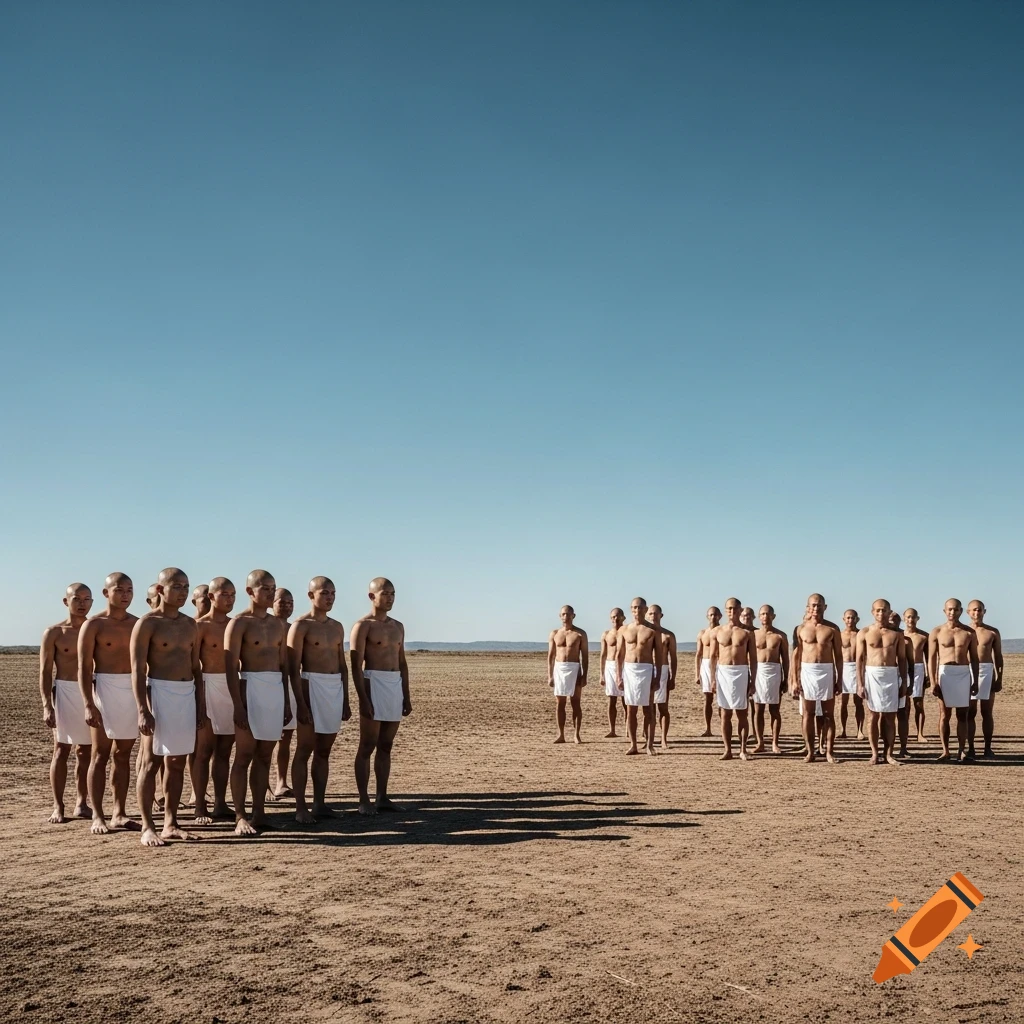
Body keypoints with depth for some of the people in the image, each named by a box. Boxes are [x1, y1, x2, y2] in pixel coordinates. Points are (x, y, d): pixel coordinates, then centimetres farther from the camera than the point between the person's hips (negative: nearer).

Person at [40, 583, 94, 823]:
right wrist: (47, 706, -10)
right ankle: (58, 807, 0)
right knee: (62, 749, -4)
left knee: (86, 751, 6)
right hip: (65, 692, -3)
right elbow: (45, 672, -2)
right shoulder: (54, 632, 0)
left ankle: (82, 803, 14)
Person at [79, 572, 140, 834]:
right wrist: (88, 704, -15)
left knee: (123, 755, 8)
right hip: (105, 689, -4)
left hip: (134, 691, 4)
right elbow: (84, 667, -7)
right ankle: (97, 816, 3)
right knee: (101, 755, -1)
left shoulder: (138, 624, 10)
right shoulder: (94, 625, -3)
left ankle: (119, 814, 13)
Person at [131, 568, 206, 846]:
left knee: (177, 762, 8)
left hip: (187, 695, 6)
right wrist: (143, 710, -17)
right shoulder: (147, 624, -5)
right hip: (159, 692, -6)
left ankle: (170, 824, 14)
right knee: (152, 761, -3)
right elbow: (137, 669, -10)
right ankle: (147, 827, 1)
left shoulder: (190, 625, 13)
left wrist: (201, 704, 12)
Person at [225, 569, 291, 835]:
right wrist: (238, 706, -16)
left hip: (276, 691, 6)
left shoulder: (278, 624, 13)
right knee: (244, 756, -3)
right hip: (251, 689, -6)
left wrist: (287, 701, 13)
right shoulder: (239, 623, -5)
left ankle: (259, 813, 14)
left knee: (264, 755, 9)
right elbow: (231, 668, -10)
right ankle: (240, 817, 0)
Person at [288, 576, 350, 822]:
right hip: (311, 686, -6)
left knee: (324, 750, 10)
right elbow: (294, 668, -11)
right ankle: (300, 808, 1)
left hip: (335, 689, 6)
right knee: (304, 750, -2)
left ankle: (320, 803, 16)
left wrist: (345, 701, 14)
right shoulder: (301, 626, -7)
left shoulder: (337, 627, 13)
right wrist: (301, 703, -17)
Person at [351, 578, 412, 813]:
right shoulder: (363, 626, -5)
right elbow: (356, 666, -11)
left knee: (386, 746, 10)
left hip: (396, 686, 7)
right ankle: (364, 800, 0)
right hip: (374, 684, -6)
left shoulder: (398, 627, 16)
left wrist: (406, 696, 15)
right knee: (367, 746, -3)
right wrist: (363, 699, -18)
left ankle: (382, 797, 15)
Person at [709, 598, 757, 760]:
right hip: (723, 673, 1)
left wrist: (752, 682, -3)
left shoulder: (747, 632, 2)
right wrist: (713, 679, -1)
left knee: (741, 713, 3)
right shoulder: (717, 632, 5)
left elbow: (753, 659, 2)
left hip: (741, 673, -1)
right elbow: (713, 657, 7)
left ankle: (743, 750, 9)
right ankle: (727, 750, 8)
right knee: (725, 714, 4)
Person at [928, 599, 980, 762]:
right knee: (944, 714, 1)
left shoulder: (969, 633, 5)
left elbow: (974, 658, 9)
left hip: (964, 674, 1)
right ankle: (945, 751, 4)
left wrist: (975, 681, 4)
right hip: (945, 673, -1)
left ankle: (962, 751, 6)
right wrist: (933, 682, -7)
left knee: (962, 715, 3)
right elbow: (932, 658, 0)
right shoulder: (937, 632, 1)